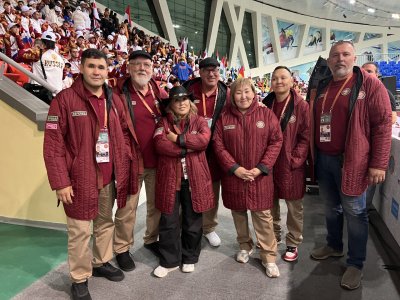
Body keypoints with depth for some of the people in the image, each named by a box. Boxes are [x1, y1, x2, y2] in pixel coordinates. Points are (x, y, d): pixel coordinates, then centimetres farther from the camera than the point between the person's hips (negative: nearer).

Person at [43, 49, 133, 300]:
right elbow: (53, 145, -12)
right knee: (80, 230, 4)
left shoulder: (114, 100, 7)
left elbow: (124, 133, 15)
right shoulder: (64, 99, -10)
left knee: (106, 222, 19)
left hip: (109, 177, 6)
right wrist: (60, 182, -15)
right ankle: (80, 279, 25)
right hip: (79, 178, -5)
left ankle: (101, 262, 40)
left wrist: (124, 164, 5)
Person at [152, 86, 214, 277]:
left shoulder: (199, 121, 6)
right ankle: (169, 261, 26)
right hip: (170, 179, 0)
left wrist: (178, 139, -14)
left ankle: (190, 258, 33)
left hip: (194, 179, 0)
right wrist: (188, 147, -16)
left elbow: (204, 139, -15)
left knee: (193, 222, 13)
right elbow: (160, 145, -13)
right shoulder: (163, 123, 5)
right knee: (168, 222, 8)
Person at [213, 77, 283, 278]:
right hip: (233, 175, 2)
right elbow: (218, 145, -2)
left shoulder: (266, 114, -2)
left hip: (260, 175, -1)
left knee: (262, 215, 1)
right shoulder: (224, 117, 1)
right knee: (238, 212, 14)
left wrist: (261, 168, -11)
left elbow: (276, 141, -4)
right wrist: (234, 168, -11)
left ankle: (269, 256, 16)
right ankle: (245, 246, 35)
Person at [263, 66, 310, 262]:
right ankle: (272, 238, 36)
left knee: (294, 207, 9)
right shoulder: (265, 105, 5)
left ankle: (293, 244, 27)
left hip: (291, 165, -4)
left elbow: (305, 137, -7)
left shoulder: (302, 106, -6)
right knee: (270, 204, 16)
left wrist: (295, 160, -14)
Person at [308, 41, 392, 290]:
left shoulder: (370, 85, -7)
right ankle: (334, 246, 39)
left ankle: (356, 263, 21)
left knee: (354, 212, 5)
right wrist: (313, 154, 14)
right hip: (324, 159, 6)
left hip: (351, 161, -5)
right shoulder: (322, 87, 11)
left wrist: (378, 164, -16)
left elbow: (383, 125, -11)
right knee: (331, 207, 19)